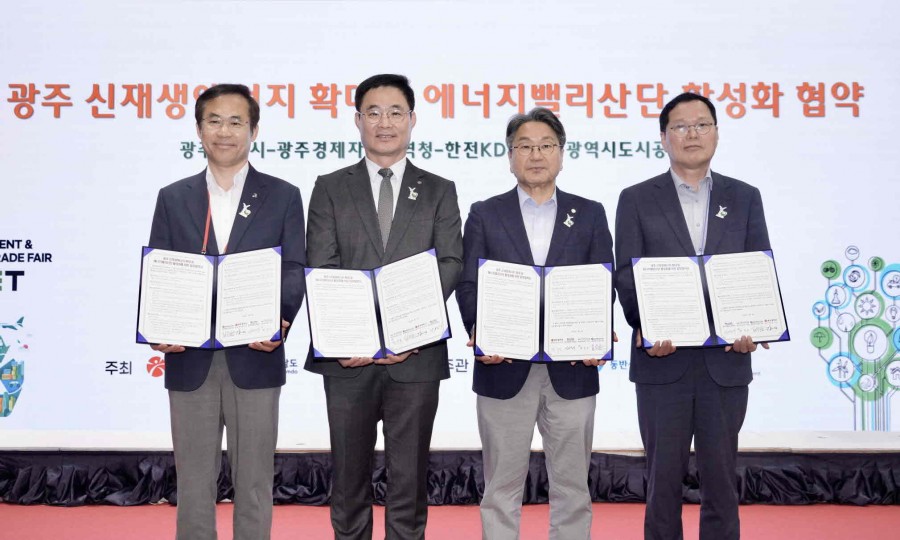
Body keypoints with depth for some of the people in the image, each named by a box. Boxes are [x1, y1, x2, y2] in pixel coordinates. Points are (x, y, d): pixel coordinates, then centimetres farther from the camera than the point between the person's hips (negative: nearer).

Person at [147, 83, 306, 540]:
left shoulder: (283, 197, 4)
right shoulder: (173, 198, 9)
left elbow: (294, 271, -1)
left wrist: (278, 322, -19)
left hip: (255, 359, -1)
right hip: (189, 361, 2)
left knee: (254, 481, 8)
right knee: (193, 480, 10)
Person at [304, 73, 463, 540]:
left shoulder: (439, 191, 9)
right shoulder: (330, 188, 9)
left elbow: (450, 264, -1)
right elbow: (320, 268, -1)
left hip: (415, 355, 0)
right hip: (347, 357, 0)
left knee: (409, 479, 7)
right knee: (349, 477, 10)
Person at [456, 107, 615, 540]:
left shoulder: (590, 215, 8)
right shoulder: (484, 215, 7)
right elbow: (468, 285, 0)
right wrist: (478, 331, -19)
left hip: (572, 370, 1)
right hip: (504, 369, -1)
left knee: (571, 486, 9)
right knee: (502, 487, 8)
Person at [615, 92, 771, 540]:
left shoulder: (745, 198, 10)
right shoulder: (637, 200, 5)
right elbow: (627, 275, -2)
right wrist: (645, 327, -18)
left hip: (726, 359, 2)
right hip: (662, 358, -1)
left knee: (721, 474, 9)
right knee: (664, 475, 6)